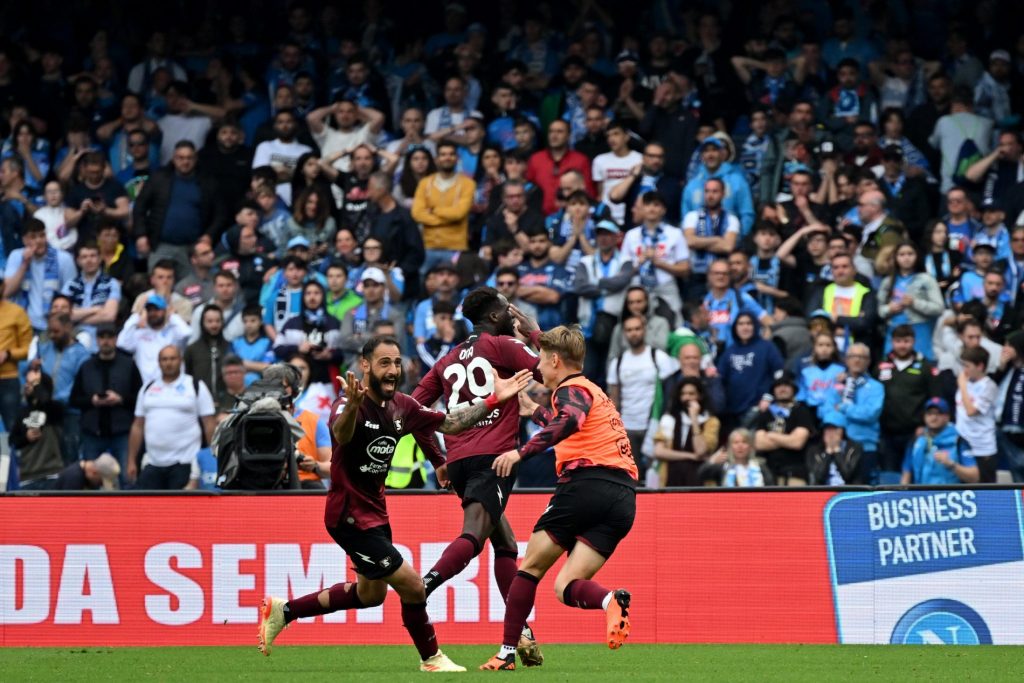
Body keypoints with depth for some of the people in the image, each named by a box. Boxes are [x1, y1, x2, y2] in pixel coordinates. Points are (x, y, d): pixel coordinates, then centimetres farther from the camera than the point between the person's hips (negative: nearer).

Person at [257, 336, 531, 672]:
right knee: (412, 586, -11)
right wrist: (351, 408, -68)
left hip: (374, 511, 9)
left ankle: (282, 611, 33)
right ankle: (431, 658, 12)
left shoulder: (402, 406, -1)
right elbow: (341, 435, -46)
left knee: (370, 595, 24)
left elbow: (449, 424, 9)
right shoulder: (349, 404, -24)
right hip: (350, 515, -9)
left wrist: (493, 400, 0)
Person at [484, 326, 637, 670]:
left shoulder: (571, 389, 1)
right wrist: (535, 411, 55)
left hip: (586, 482, -7)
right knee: (566, 587, 1)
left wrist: (521, 451, -25)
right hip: (623, 498, 7)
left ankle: (507, 653, 8)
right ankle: (612, 601, -32)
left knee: (531, 567, 8)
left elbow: (570, 421, -23)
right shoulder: (594, 392, 29)